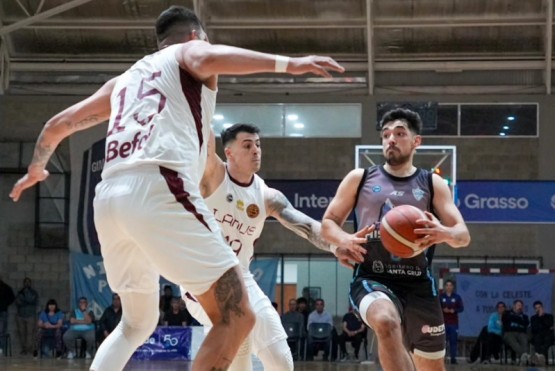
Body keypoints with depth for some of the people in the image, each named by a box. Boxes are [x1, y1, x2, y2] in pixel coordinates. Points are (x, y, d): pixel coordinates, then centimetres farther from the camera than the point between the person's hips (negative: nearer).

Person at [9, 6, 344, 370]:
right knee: (235, 316, -5)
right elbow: (209, 58, -9)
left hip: (109, 199, 7)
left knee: (137, 324, 26)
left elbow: (58, 124, 39)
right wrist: (287, 63, -17)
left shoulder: (124, 79, 33)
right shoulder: (189, 51, 17)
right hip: (158, 190, -7)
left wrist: (36, 168, 57)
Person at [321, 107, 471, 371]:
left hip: (418, 283, 3)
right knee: (387, 322, -37)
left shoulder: (432, 184, 9)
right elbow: (328, 223, 10)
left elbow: (463, 235, 4)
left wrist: (445, 234, -22)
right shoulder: (359, 179, 8)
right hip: (372, 279, -2)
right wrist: (345, 240, -14)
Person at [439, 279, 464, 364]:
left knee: (453, 341, -2)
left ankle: (453, 358, 1)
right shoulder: (441, 297, 6)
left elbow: (461, 308, 3)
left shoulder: (457, 297, 7)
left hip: (454, 323, 0)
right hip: (443, 322, 0)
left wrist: (454, 310, -13)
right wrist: (443, 310, -13)